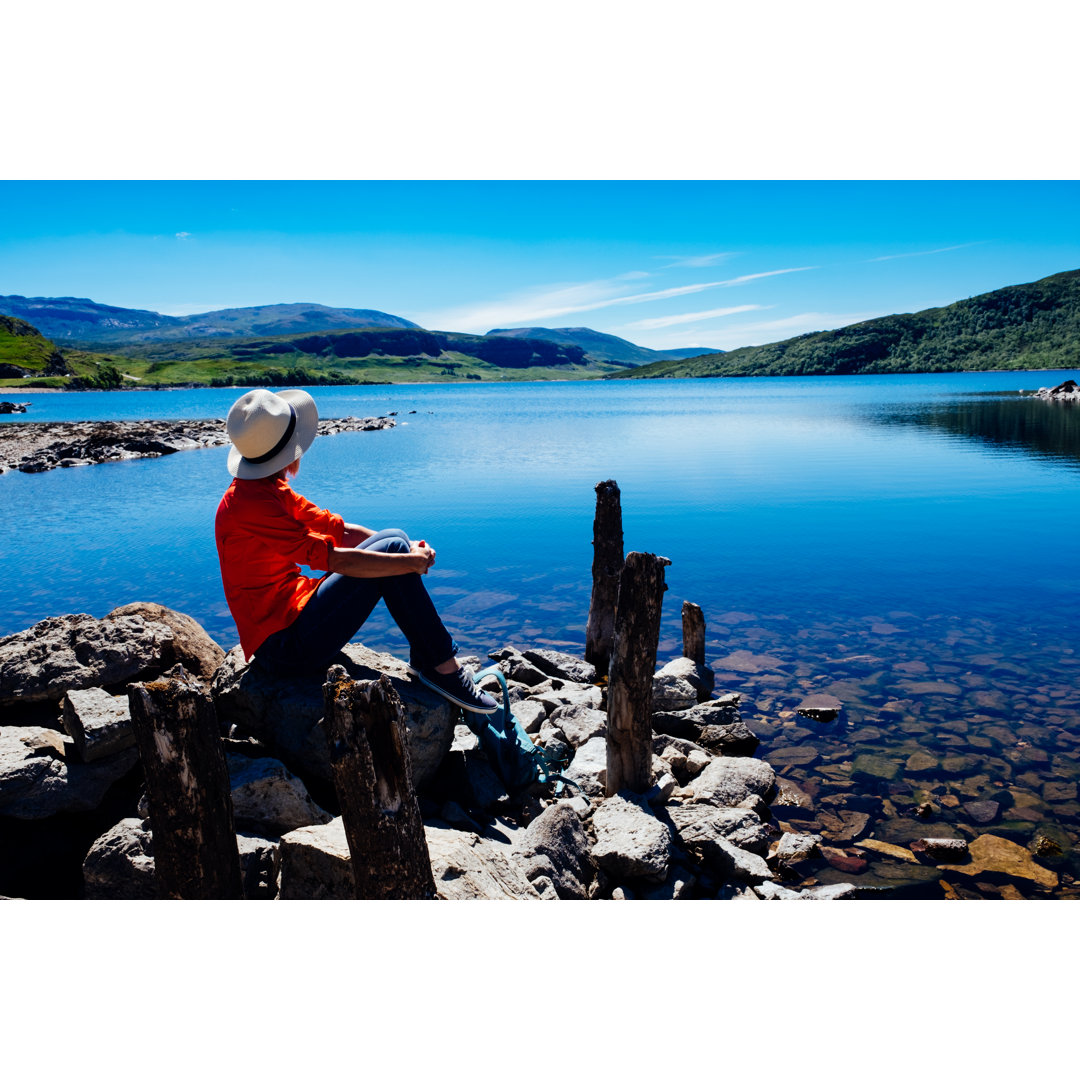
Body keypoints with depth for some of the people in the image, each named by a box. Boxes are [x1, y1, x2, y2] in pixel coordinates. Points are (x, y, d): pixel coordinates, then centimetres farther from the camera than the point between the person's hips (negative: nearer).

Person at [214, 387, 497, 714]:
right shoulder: (248, 502, -21)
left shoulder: (270, 491, 10)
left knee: (394, 538, 3)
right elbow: (334, 558, -25)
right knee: (392, 549, -16)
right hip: (285, 646, -10)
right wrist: (412, 562, -16)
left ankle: (424, 656, 2)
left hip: (292, 613, 10)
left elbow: (339, 530, 11)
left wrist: (407, 548, 0)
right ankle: (442, 668, -9)